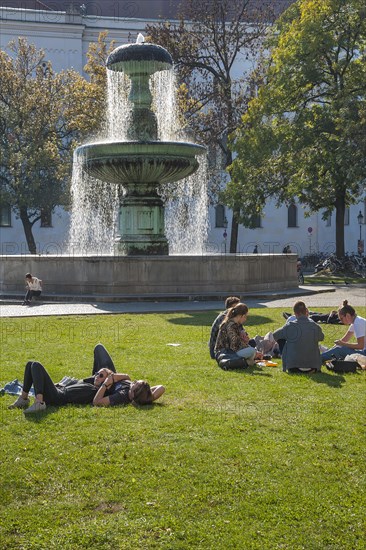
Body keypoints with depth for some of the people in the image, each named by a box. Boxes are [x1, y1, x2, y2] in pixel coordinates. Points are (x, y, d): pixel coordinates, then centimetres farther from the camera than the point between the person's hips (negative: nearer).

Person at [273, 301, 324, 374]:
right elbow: (321, 338, 16)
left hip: (293, 368, -3)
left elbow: (275, 335, 3)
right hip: (313, 365, 3)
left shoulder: (290, 326, -13)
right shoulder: (315, 326, -6)